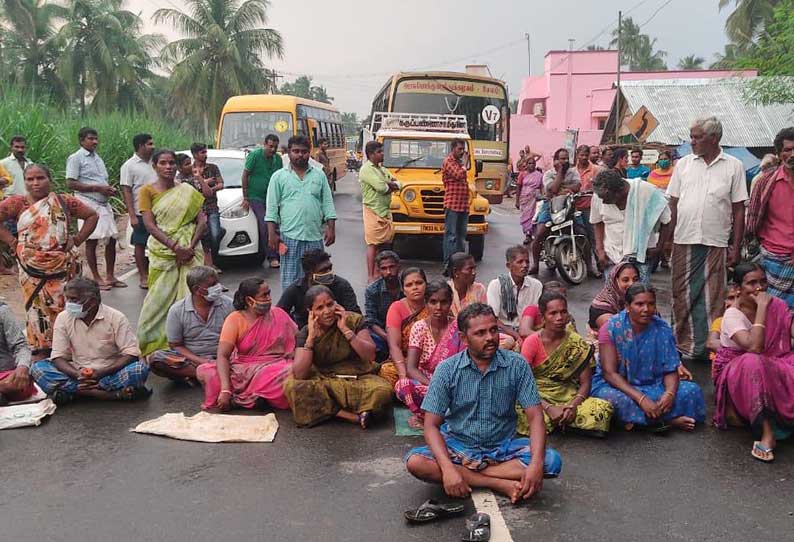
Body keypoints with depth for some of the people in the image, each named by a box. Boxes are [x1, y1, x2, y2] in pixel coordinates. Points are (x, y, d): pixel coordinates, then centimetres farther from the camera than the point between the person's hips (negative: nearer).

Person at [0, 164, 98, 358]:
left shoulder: (64, 201, 4)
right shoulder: (17, 203, 1)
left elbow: (92, 215, 8)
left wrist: (77, 239, 1)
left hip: (62, 267, 1)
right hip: (32, 270, 0)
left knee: (63, 307, 3)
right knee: (37, 310, 3)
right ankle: (41, 351, 12)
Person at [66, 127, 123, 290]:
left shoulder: (97, 158, 17)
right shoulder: (75, 158, -5)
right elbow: (71, 184, -13)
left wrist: (109, 189, 3)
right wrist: (97, 188, -16)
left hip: (104, 203, 7)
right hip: (88, 203, -7)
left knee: (111, 239, 6)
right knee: (91, 241, -2)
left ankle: (110, 276, 16)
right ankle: (96, 278, 7)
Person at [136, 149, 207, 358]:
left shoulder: (187, 191, 10)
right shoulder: (147, 191, 3)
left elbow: (202, 221, 4)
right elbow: (150, 225, -6)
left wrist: (190, 247, -11)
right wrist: (175, 247, -16)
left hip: (189, 252, 2)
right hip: (162, 253, -2)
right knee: (159, 298, -3)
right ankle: (152, 343, 9)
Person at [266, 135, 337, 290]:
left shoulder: (319, 175, 11)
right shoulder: (279, 177, 4)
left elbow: (328, 204, 10)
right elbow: (272, 207, 1)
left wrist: (331, 228, 1)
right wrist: (272, 234, -5)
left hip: (315, 236, 3)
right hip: (290, 236, -2)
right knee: (290, 279, -1)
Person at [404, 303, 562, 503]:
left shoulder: (516, 365, -7)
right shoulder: (447, 370, -9)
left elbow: (535, 417, -10)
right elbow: (431, 425, -12)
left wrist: (536, 464, -28)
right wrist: (448, 468, -30)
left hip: (503, 448, 1)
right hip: (458, 447, 0)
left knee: (551, 461, -24)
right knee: (415, 462, -28)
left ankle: (468, 476, -19)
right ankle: (502, 484, -23)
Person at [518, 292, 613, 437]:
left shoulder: (578, 344, 0)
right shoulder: (532, 342, -8)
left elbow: (585, 384, 1)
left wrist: (573, 406, -20)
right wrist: (549, 408, -25)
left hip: (567, 396, 3)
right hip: (538, 397, -3)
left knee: (604, 409, -25)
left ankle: (559, 421, -5)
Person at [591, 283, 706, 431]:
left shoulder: (662, 329, -2)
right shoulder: (611, 328, -14)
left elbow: (670, 370, -2)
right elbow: (610, 373, -19)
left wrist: (670, 393, -25)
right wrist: (641, 399, -30)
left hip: (653, 386, 4)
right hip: (614, 385, -3)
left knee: (692, 390, -16)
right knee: (618, 400, -37)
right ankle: (670, 420, -16)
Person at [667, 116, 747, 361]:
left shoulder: (733, 166, 3)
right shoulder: (684, 164, 8)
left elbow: (739, 210, 3)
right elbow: (673, 203, 10)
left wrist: (736, 247, -1)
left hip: (716, 243, -2)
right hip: (684, 240, 2)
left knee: (712, 298, 1)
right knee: (683, 296, 7)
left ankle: (709, 347, 9)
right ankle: (683, 345, 18)